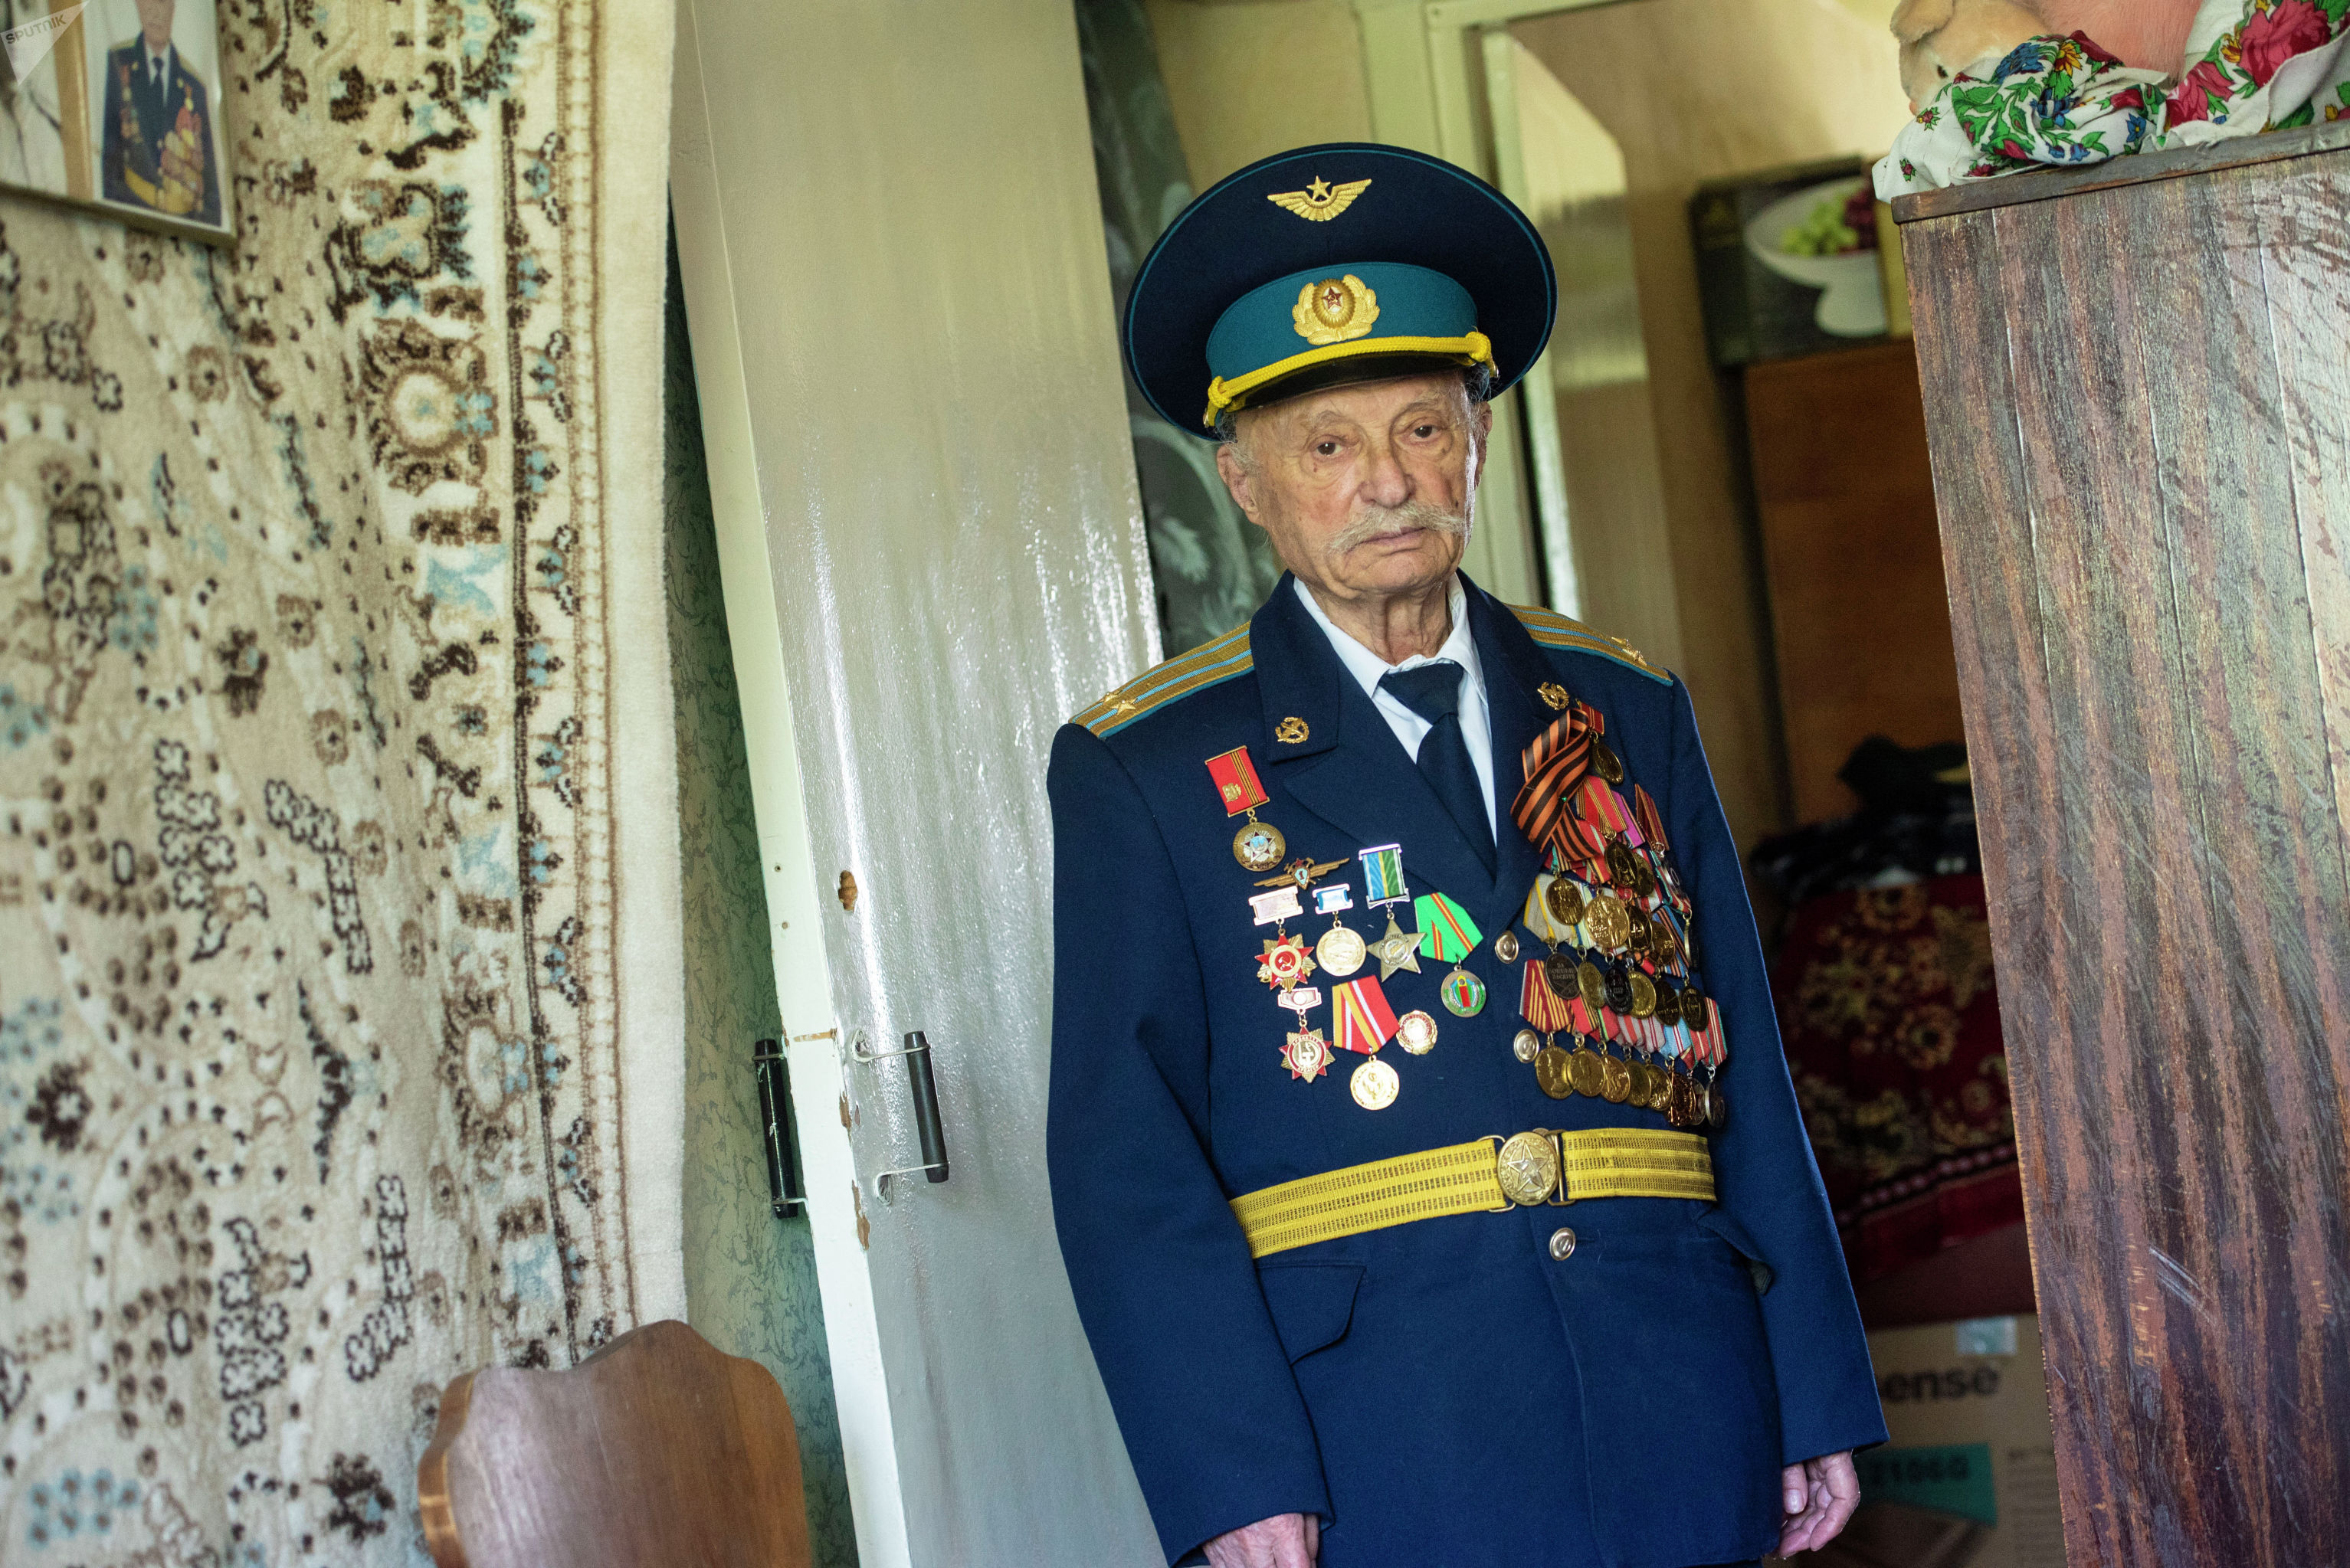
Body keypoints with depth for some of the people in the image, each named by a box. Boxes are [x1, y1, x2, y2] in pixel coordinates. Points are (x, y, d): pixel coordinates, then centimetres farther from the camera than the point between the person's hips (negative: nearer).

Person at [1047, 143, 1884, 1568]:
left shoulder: (1632, 717, 11)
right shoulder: (1146, 773, 1)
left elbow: (1749, 1072, 12)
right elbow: (1128, 1159, -4)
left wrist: (1820, 1397, 7)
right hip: (1381, 1444, -3)